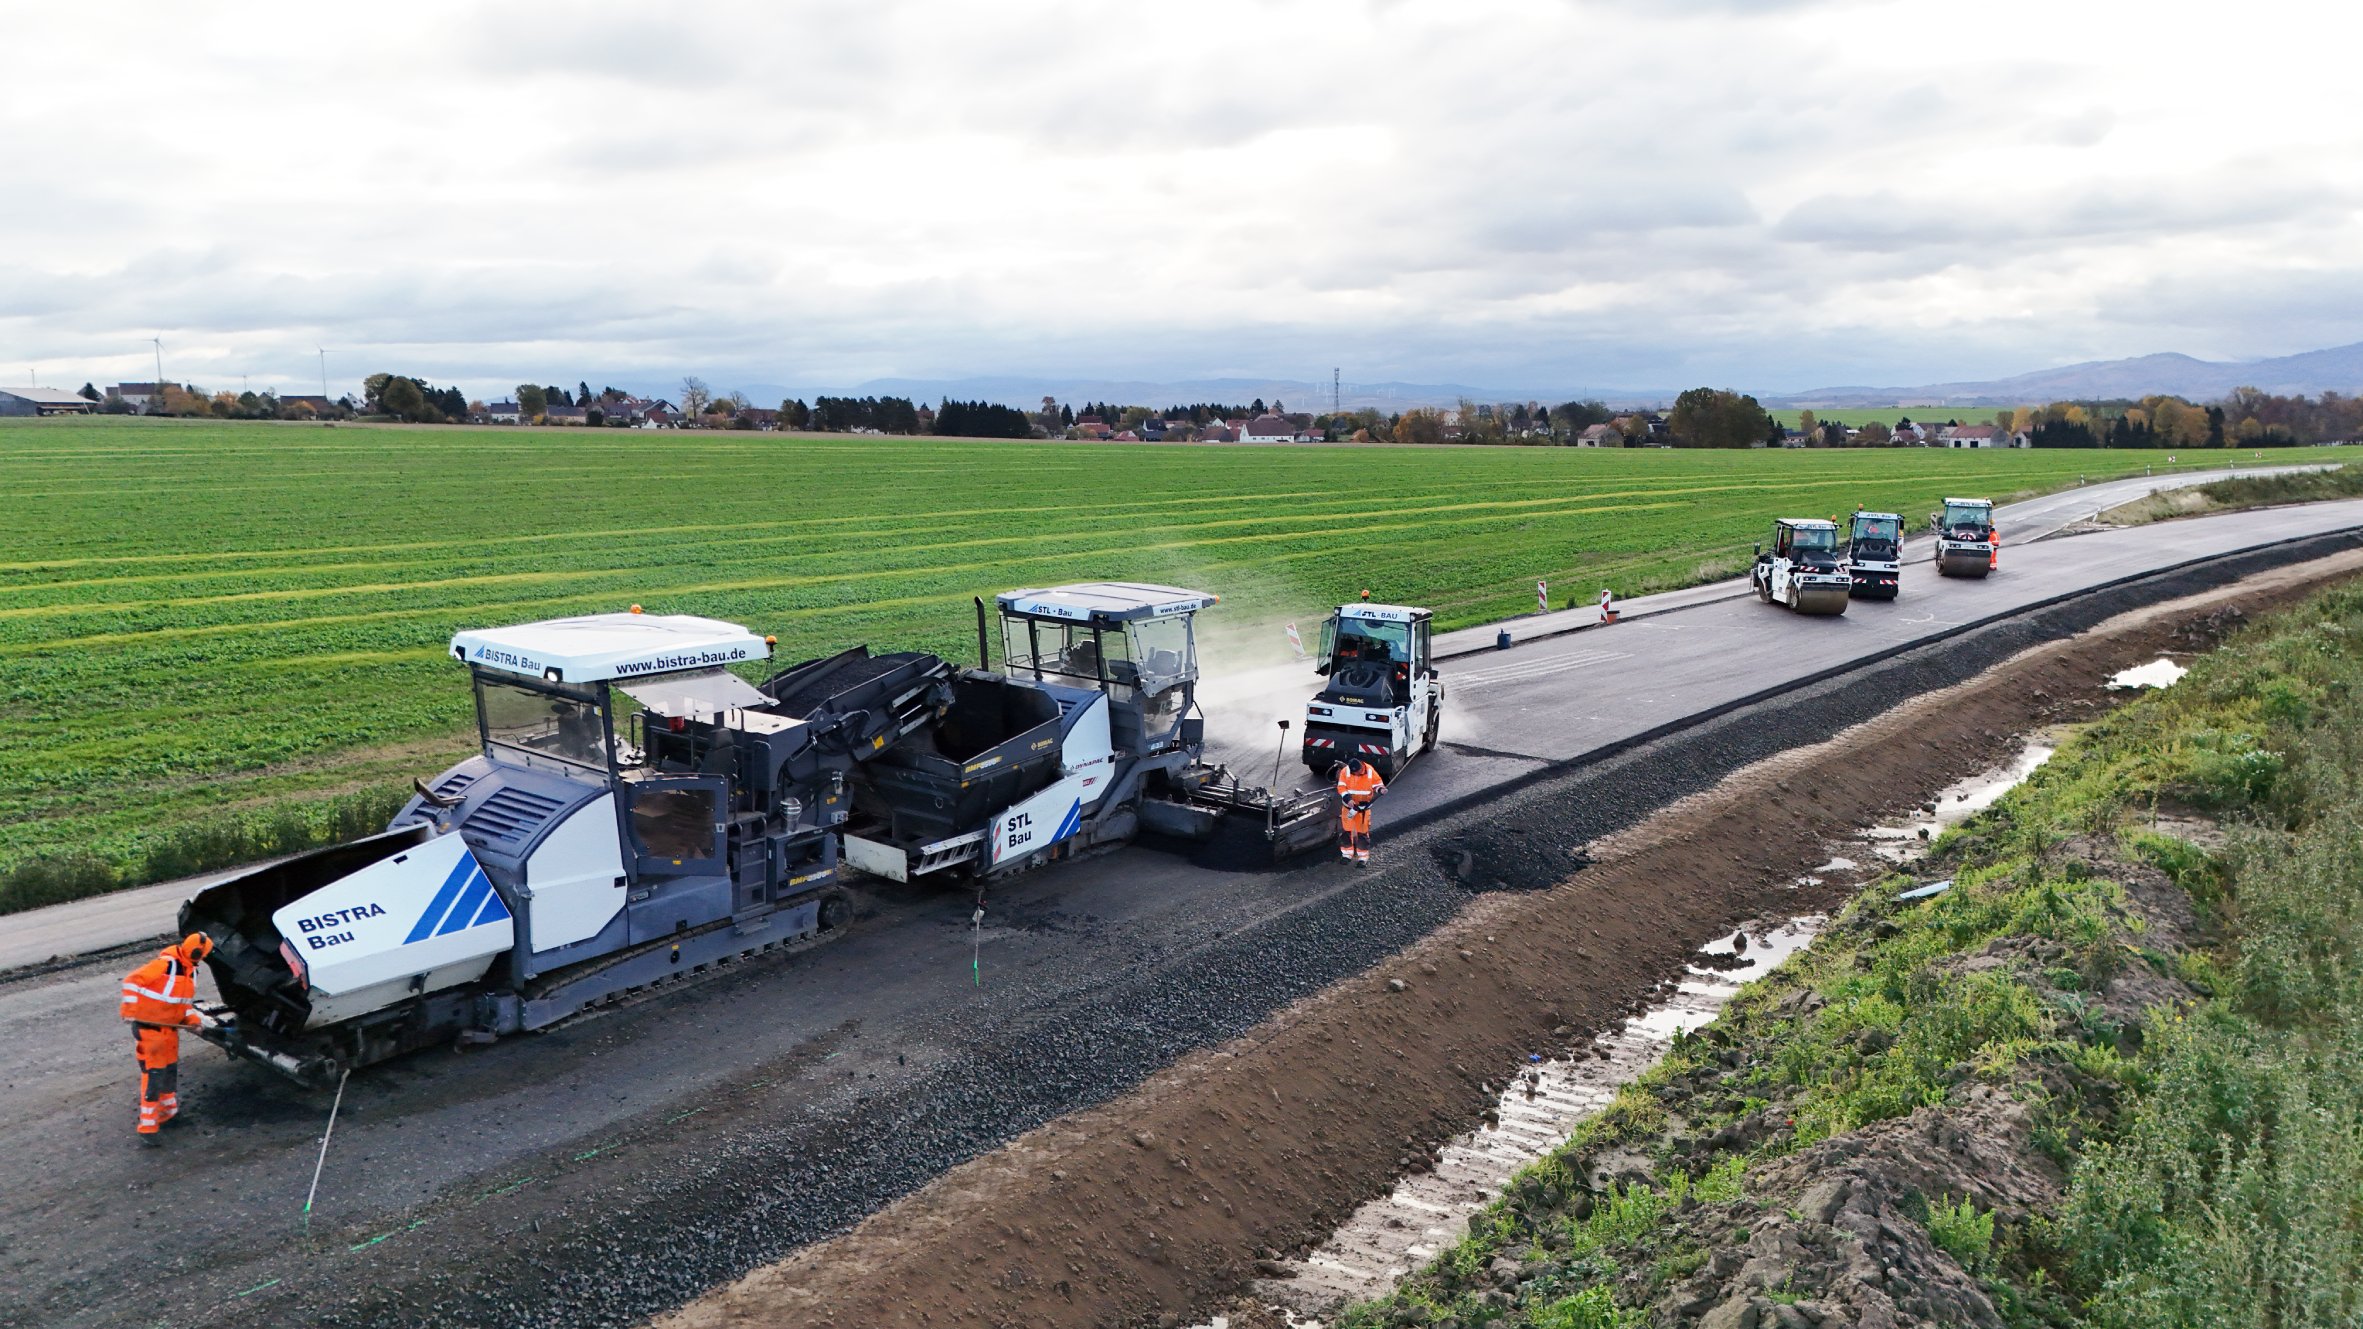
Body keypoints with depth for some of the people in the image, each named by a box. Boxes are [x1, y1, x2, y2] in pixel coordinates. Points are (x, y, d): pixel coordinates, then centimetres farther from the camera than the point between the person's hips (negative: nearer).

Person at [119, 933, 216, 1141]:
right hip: (147, 1027, -9)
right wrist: (129, 1010, -25)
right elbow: (132, 981, -22)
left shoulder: (191, 972, 5)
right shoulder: (165, 964, -23)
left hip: (169, 1028, 9)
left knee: (170, 1070, 20)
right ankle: (147, 1126, -2)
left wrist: (194, 1018, -1)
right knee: (154, 1075, -9)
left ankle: (168, 1110, 38)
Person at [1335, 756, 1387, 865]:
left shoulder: (1370, 771, -13)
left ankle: (1363, 858, 9)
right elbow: (1341, 787, -13)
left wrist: (1381, 789, -25)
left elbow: (1377, 783, -2)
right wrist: (1348, 799, -27)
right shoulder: (1345, 771, -14)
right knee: (1346, 830, 9)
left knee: (1362, 832, 1)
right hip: (1348, 805, 1)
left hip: (1364, 806, -1)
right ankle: (1347, 854, 25)